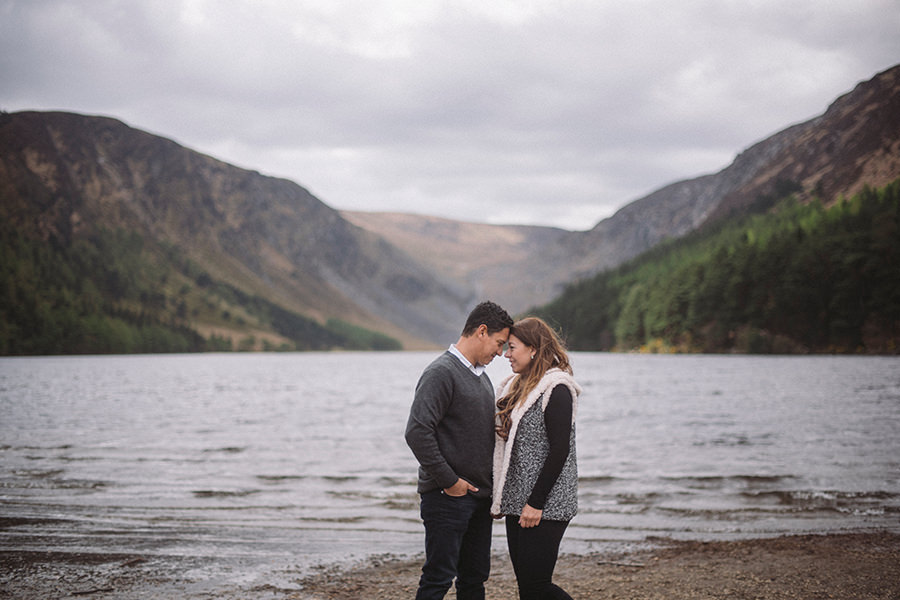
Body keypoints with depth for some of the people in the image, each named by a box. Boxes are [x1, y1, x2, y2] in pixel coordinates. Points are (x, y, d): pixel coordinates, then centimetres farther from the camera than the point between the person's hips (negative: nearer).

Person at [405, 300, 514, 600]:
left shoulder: (481, 376, 16)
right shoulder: (441, 373, -14)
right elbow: (417, 432, -22)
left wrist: (492, 485, 14)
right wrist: (449, 481, -18)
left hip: (480, 496, 9)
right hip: (447, 497, -9)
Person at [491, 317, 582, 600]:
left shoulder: (556, 390, -12)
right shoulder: (516, 386, 15)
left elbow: (559, 450, -16)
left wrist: (536, 502, -18)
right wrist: (500, 498, 14)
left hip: (545, 505, -9)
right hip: (516, 502, 9)